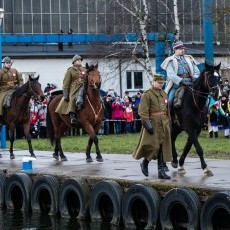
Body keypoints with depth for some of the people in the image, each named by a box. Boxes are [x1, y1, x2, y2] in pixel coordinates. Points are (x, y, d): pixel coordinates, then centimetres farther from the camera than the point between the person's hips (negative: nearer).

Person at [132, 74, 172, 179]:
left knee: (163, 147, 4)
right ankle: (144, 163, 20)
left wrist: (168, 122, 18)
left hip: (164, 125, 7)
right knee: (153, 146, -7)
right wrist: (147, 124, -21)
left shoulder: (164, 94, 15)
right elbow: (143, 111, -14)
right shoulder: (147, 94, -7)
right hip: (153, 124, -7)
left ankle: (161, 171, 7)